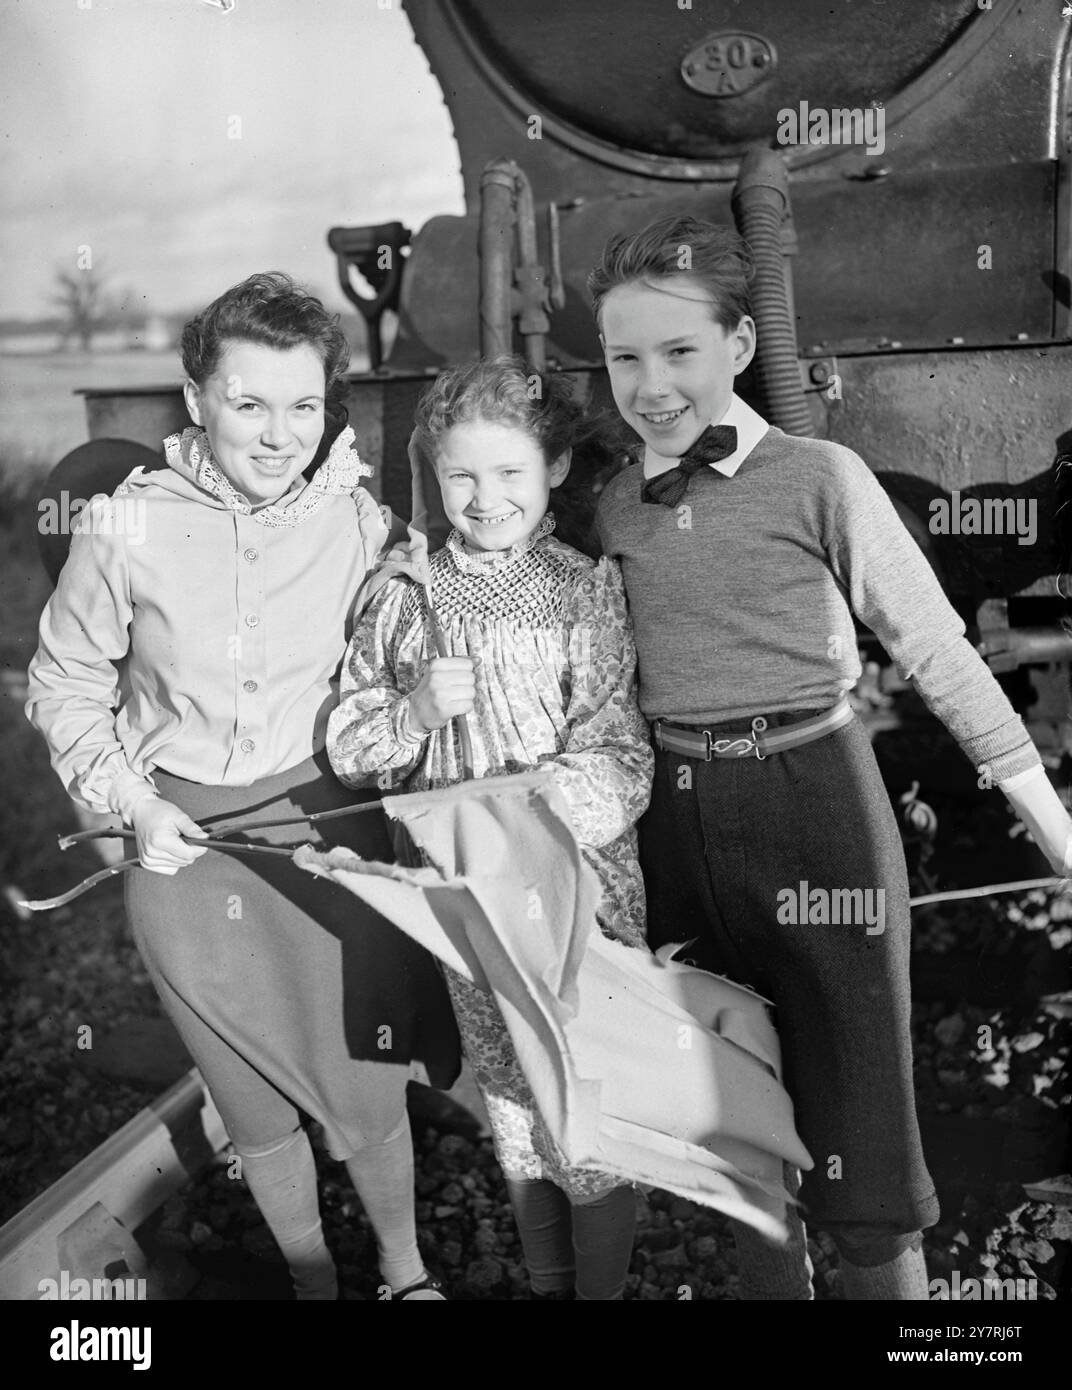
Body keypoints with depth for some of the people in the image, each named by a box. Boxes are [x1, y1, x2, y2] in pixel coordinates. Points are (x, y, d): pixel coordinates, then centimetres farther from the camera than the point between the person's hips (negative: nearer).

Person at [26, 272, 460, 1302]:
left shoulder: (358, 521, -9)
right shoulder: (126, 528, -12)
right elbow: (65, 685, 1)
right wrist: (132, 800, -9)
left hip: (329, 831, 0)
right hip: (184, 844, 1)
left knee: (367, 1093, 11)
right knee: (255, 1103, 17)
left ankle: (405, 1274, 41)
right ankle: (313, 1281, 44)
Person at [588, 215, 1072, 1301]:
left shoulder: (818, 478, -7)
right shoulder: (613, 507, 6)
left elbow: (936, 650, -6)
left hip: (812, 802, -4)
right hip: (676, 814, 5)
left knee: (854, 1113, 2)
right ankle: (767, 1283, 38)